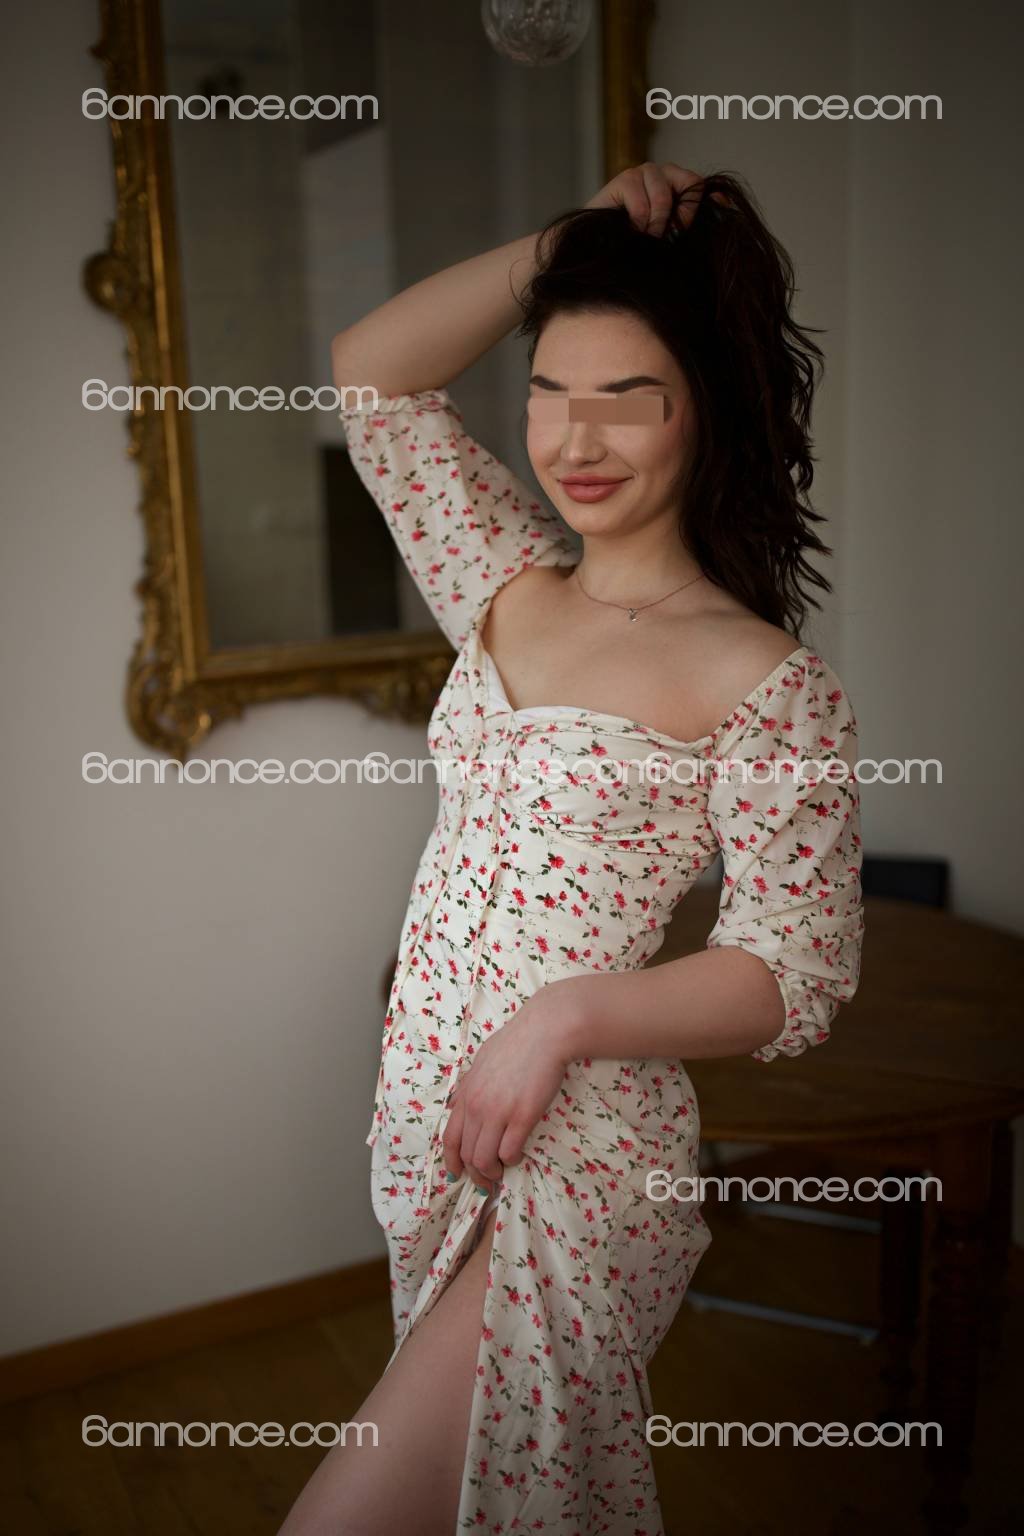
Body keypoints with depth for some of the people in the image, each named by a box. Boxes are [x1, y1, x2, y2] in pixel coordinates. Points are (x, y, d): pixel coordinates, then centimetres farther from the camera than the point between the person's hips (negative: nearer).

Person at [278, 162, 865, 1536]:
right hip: (426, 1117, 6)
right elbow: (372, 368, 9)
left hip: (579, 1161, -6)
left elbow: (793, 976, -11)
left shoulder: (765, 686, -12)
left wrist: (565, 1013, -23)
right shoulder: (511, 589, 6)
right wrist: (571, 242, 4)